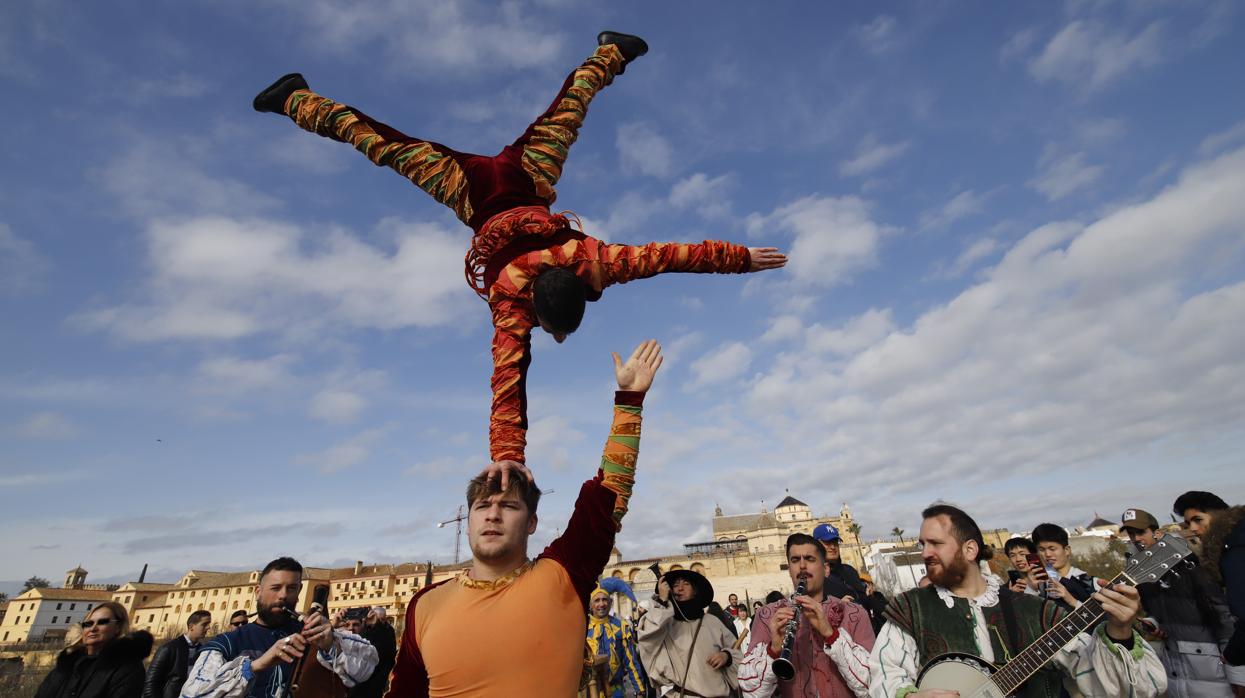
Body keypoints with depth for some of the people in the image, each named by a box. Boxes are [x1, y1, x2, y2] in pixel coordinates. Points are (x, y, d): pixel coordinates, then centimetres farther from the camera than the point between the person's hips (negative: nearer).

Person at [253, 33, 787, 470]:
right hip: (481, 201, -2)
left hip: (528, 179, 3)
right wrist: (507, 466, -42)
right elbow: (508, 387, -38)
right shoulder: (513, 307, -34)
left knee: (563, 115, 24)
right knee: (389, 148, 12)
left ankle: (608, 52, 49)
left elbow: (667, 254, -28)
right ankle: (298, 99, 29)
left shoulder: (594, 261, -31)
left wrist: (741, 256, -22)